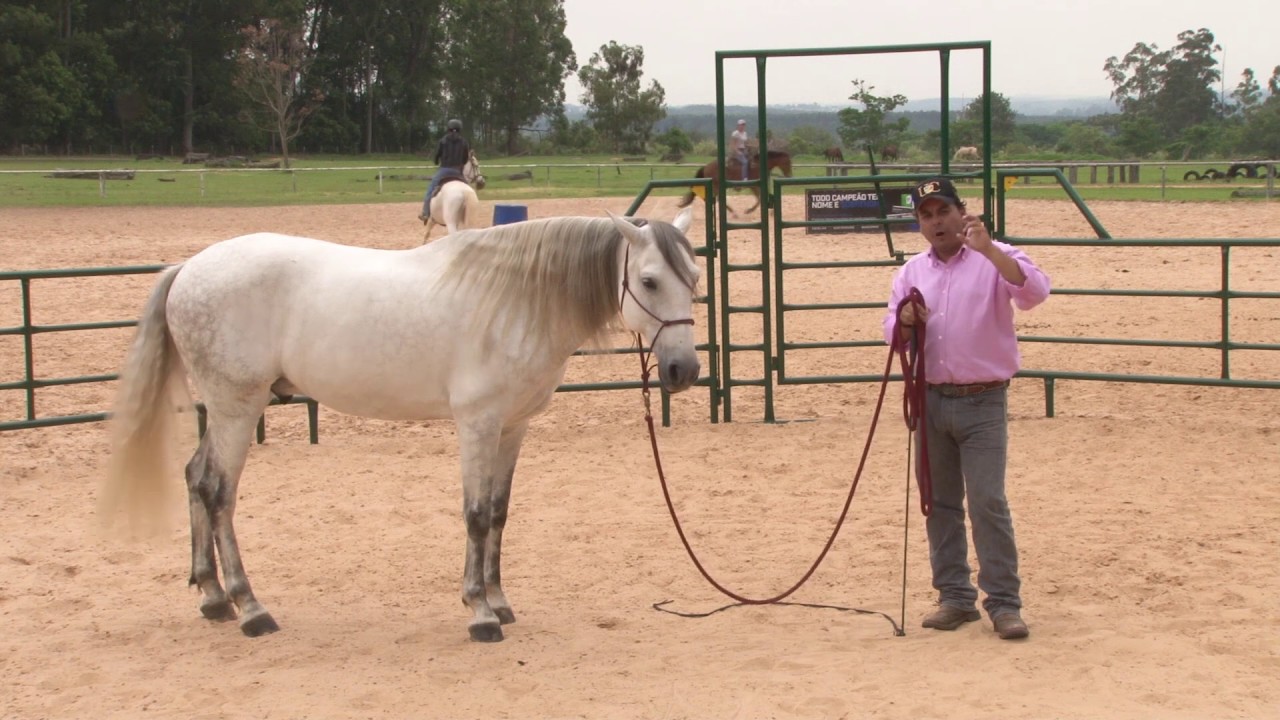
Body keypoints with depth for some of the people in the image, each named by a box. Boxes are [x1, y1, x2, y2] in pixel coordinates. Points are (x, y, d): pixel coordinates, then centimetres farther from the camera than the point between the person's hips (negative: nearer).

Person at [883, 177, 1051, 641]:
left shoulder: (995, 260, -3)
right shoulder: (912, 272, 12)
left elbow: (1034, 292, -22)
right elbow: (892, 334, 11)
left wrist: (987, 249, -33)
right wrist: (904, 320, -13)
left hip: (982, 401, -5)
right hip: (931, 400, 5)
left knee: (987, 503, -9)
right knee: (940, 504, 10)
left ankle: (1004, 602, -3)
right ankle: (955, 597, 19)